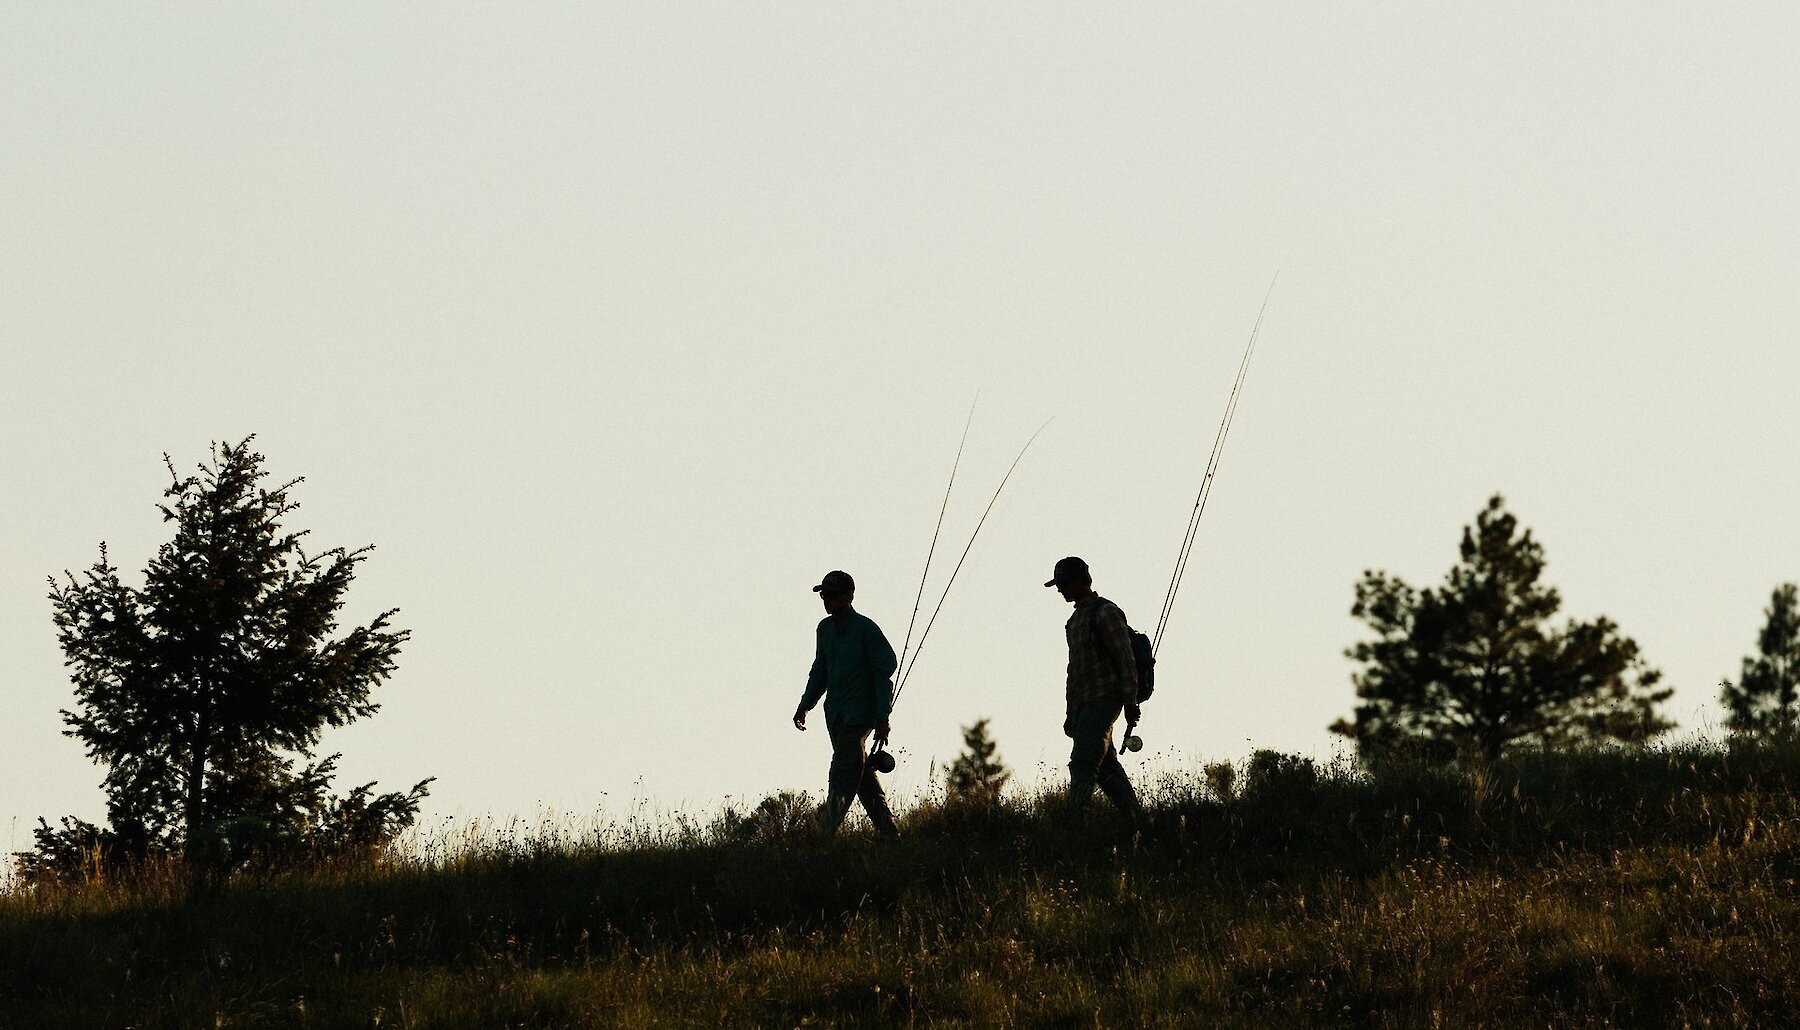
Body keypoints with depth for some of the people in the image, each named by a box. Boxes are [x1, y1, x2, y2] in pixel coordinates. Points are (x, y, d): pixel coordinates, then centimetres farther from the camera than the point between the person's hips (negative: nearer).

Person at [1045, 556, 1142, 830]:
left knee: (1083, 763, -19)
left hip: (1103, 701, -9)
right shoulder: (1076, 619, 22)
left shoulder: (1105, 612, -7)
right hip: (1084, 705, 9)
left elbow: (1125, 660, -13)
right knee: (1107, 770, 7)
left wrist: (1130, 702, -18)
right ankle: (1136, 825, 10)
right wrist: (1070, 713, 25)